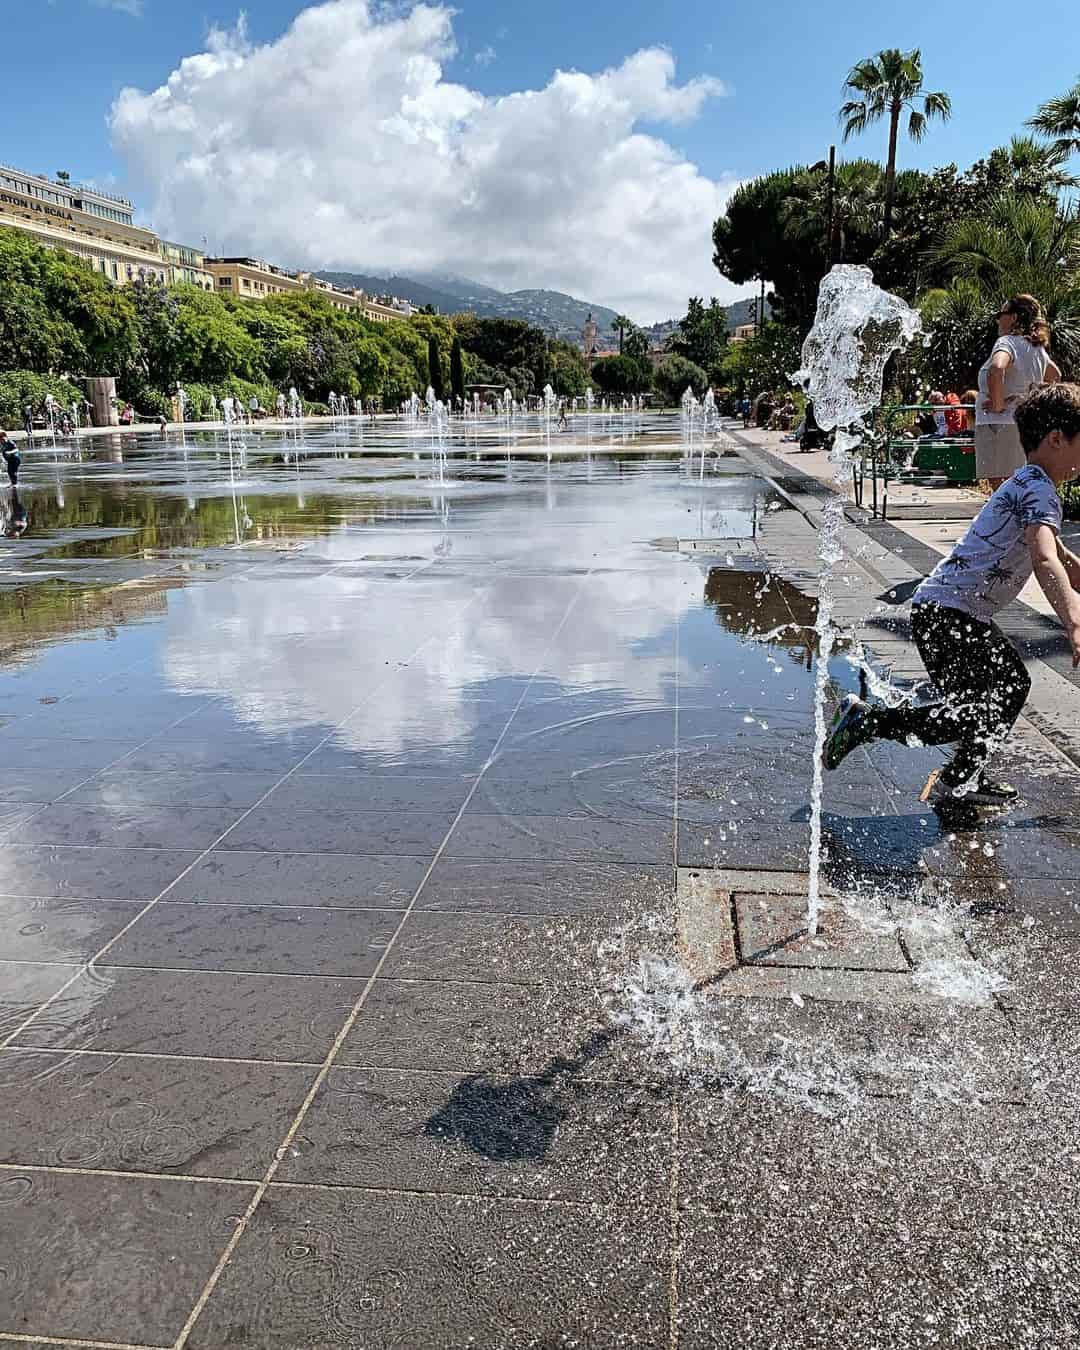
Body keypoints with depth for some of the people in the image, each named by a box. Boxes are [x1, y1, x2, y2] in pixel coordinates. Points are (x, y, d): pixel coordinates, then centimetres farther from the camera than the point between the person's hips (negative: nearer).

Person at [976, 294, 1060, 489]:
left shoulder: (1008, 342, -10)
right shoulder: (1037, 347, 16)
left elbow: (996, 369, -33)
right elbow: (1055, 375, 33)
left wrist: (997, 403, -22)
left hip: (1000, 424, -9)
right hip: (1026, 425, 9)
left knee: (999, 488, -10)